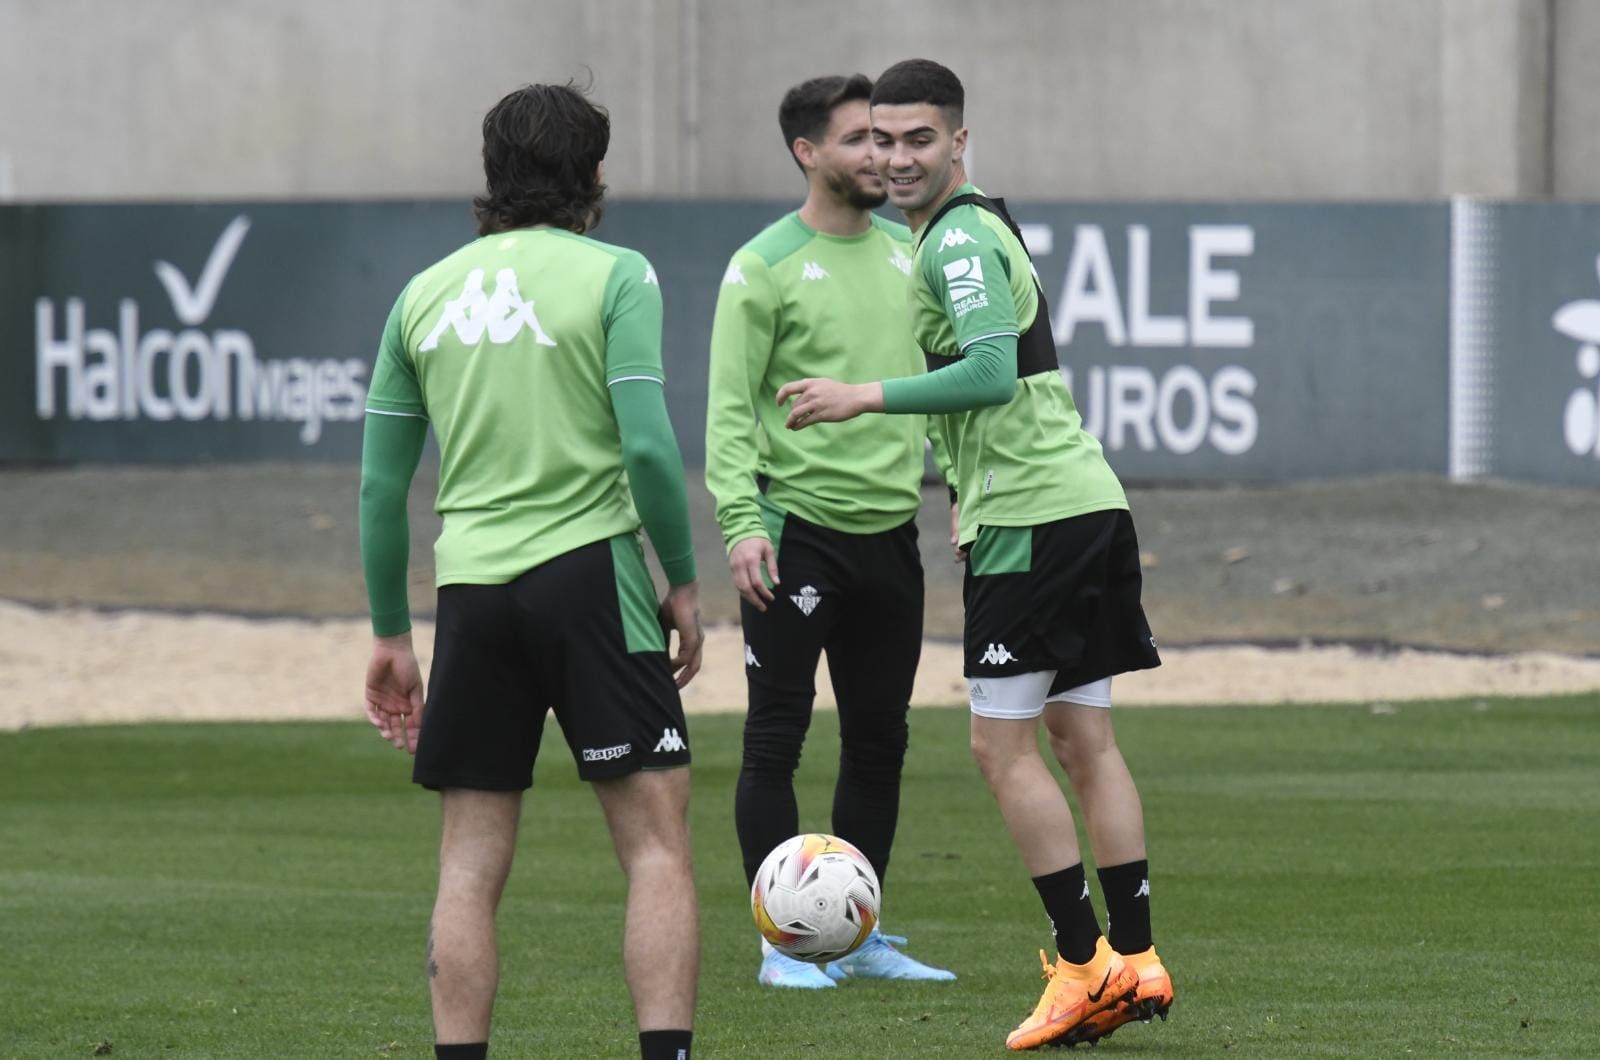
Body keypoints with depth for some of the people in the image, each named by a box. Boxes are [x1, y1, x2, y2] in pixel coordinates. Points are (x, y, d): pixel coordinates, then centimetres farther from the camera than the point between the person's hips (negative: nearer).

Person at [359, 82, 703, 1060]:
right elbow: (649, 446, -12)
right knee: (658, 842, -1)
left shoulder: (425, 293, 11)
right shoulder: (615, 276, -2)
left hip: (472, 590, 4)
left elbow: (381, 484, 12)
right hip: (590, 574, -4)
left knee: (471, 863, 7)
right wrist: (684, 580, 0)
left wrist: (391, 633, 19)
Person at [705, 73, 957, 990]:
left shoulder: (905, 253, 10)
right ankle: (784, 942, 3)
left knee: (880, 742, 10)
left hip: (890, 529, 6)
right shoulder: (766, 267, -7)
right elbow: (731, 409, -11)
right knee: (776, 741, -2)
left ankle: (860, 937, 19)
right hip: (799, 528, -6)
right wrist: (741, 521, -20)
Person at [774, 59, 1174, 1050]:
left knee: (1004, 744, -6)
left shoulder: (958, 240, -11)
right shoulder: (987, 227, 20)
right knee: (1084, 738, 10)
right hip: (1088, 497, 10)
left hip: (1030, 514, -10)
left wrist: (865, 398, -19)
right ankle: (1136, 960, 9)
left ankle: (1083, 962, -8)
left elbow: (992, 374, -24)